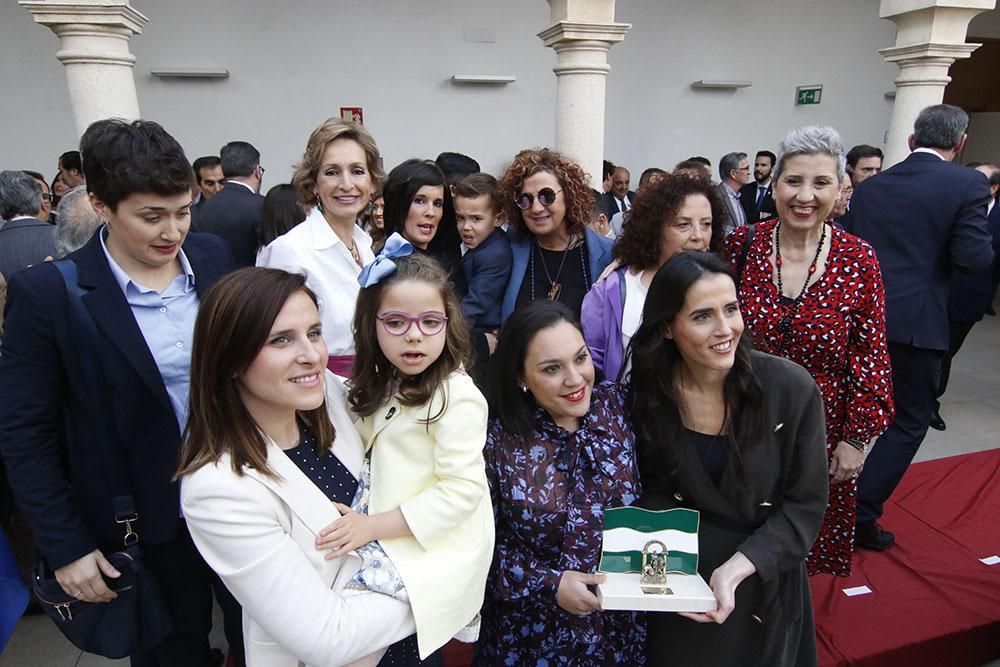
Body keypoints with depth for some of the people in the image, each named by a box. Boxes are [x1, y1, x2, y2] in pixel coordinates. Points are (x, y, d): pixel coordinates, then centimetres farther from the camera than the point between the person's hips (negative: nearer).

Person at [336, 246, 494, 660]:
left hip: (439, 550, -7)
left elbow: (462, 491, -21)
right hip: (390, 542, 8)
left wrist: (373, 525, -20)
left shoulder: (456, 397, -20)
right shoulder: (382, 386, 5)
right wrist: (360, 521, 0)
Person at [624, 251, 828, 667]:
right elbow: (654, 492, -2)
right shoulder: (647, 394, -14)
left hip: (764, 581, -1)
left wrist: (735, 569, -23)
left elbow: (806, 506, -13)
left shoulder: (792, 389, -20)